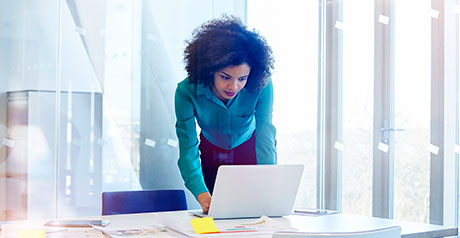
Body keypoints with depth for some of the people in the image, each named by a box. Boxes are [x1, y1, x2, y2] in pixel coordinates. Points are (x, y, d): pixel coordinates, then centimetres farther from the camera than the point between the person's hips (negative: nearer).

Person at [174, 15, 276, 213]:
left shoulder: (261, 86, -30)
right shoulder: (187, 92, -30)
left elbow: (266, 137, -35)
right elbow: (188, 149, -32)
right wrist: (202, 195, -47)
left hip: (249, 153, 0)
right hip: (212, 155, 0)